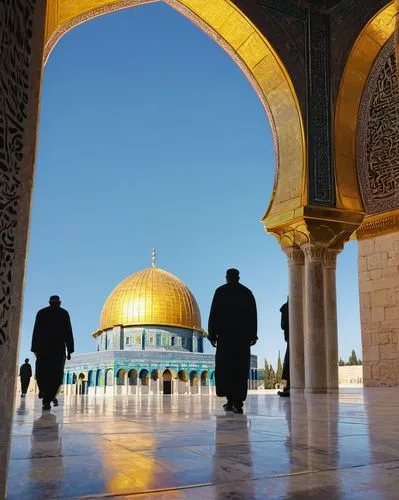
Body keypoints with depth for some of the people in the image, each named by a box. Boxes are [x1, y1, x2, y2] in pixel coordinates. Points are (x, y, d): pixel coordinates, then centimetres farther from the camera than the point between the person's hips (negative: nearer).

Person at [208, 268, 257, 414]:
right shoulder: (247, 292, 10)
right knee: (240, 369, 4)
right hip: (243, 335, 2)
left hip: (225, 334, -2)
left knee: (224, 368, 6)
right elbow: (253, 316, 9)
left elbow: (214, 314, -2)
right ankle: (238, 403, -1)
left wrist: (212, 335, 2)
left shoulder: (221, 291, 2)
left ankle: (230, 399, -4)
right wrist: (253, 335, 12)